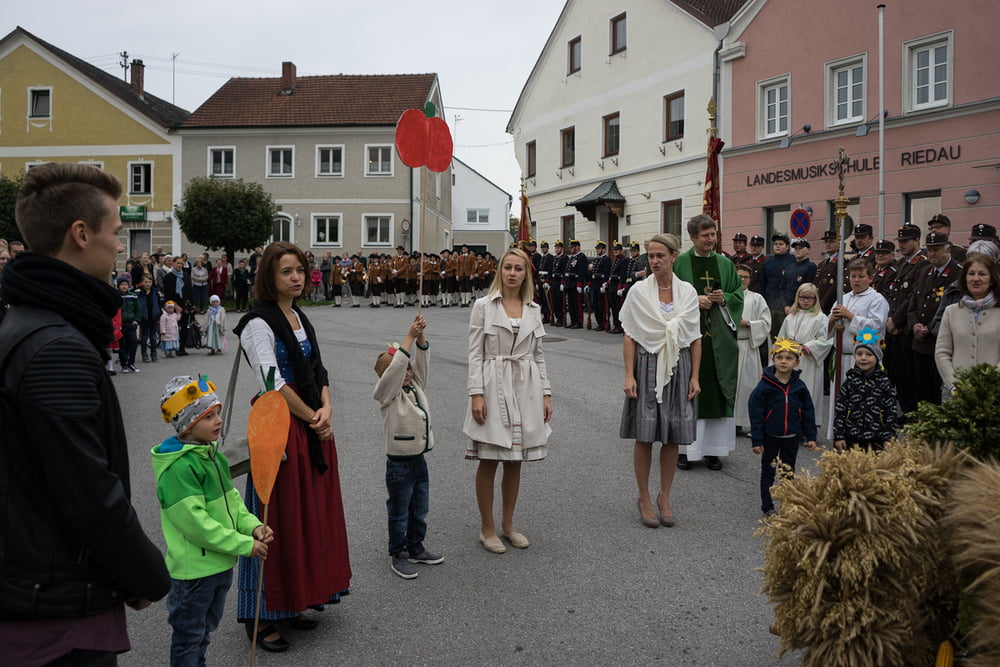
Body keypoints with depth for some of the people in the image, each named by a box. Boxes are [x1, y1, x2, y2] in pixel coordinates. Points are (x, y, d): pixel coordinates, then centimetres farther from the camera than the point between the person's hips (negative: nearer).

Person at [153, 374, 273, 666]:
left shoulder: (212, 454, 6)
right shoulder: (178, 468, -25)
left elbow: (231, 499, 12)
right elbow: (195, 523, -27)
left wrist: (252, 525, -5)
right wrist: (244, 545, -24)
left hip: (221, 563, 9)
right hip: (193, 569, -9)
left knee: (206, 628, 25)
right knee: (189, 636, 10)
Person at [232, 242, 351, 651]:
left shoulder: (300, 319, 14)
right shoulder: (259, 323, -11)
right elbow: (273, 383, -18)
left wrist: (326, 409, -5)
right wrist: (313, 418, -11)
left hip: (314, 428, 8)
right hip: (280, 429, -8)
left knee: (313, 515, 12)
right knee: (280, 520, -2)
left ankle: (292, 604, 26)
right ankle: (261, 618, 11)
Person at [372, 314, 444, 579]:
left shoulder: (416, 387, 7)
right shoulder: (388, 393, -12)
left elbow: (421, 361, -1)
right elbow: (394, 369, -28)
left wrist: (420, 336, -16)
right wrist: (409, 336, -28)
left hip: (419, 460, 7)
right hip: (399, 464, -7)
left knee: (420, 510, 18)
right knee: (399, 513, 6)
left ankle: (416, 548, 33)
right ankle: (397, 554, 19)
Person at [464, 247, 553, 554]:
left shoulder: (533, 309, 10)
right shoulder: (484, 305, -2)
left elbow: (538, 355, 13)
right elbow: (475, 353, -5)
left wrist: (546, 393, 7)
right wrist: (476, 394, -13)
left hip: (526, 389, 4)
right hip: (494, 387, -4)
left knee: (515, 462, 11)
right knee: (488, 461, 2)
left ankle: (508, 524, 25)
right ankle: (487, 528, 16)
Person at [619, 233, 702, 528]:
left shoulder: (688, 292, 3)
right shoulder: (638, 291, -2)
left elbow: (695, 339, 7)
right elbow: (630, 337, -2)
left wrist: (695, 376, 2)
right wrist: (629, 375, -9)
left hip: (677, 368, 2)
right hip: (647, 366, -2)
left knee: (673, 437, 7)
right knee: (644, 436, 2)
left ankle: (664, 498, 23)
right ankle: (644, 498, 17)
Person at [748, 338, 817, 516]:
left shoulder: (799, 386, -3)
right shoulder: (765, 385, -12)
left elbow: (808, 412, 4)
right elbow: (756, 413, -10)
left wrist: (811, 436, 2)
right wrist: (757, 440, -12)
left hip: (792, 436, 3)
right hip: (770, 436, -2)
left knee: (789, 473, 14)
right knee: (768, 472, 9)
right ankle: (767, 506, 19)